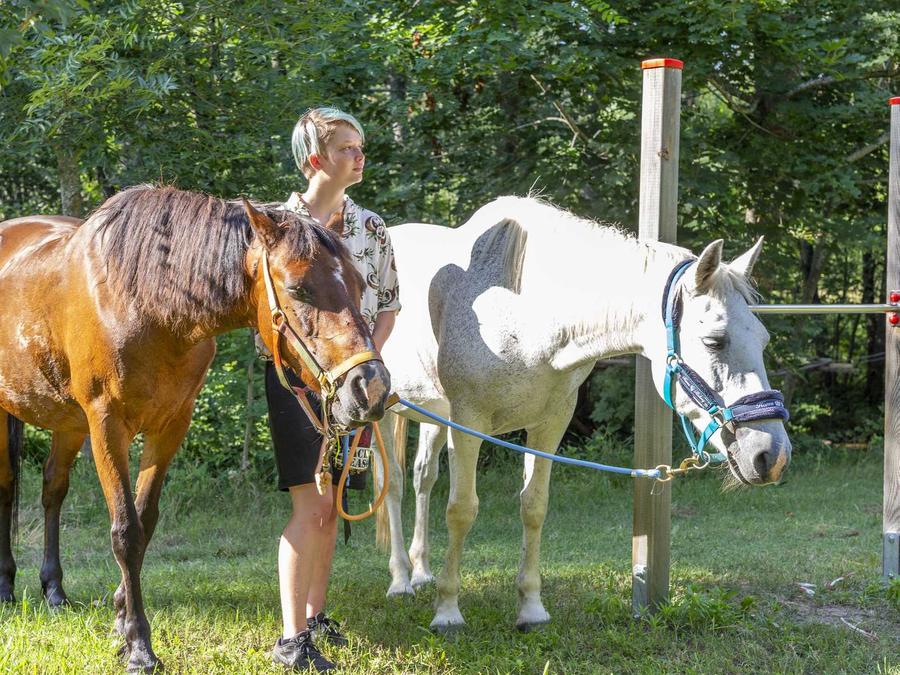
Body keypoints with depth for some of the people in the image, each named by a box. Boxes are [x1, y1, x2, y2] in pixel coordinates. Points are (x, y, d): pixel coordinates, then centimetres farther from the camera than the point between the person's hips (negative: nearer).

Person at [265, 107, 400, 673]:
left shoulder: (372, 227, 7)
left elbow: (387, 305, 11)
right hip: (297, 373, -5)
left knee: (332, 504, 12)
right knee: (311, 504, -12)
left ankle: (316, 615, 26)